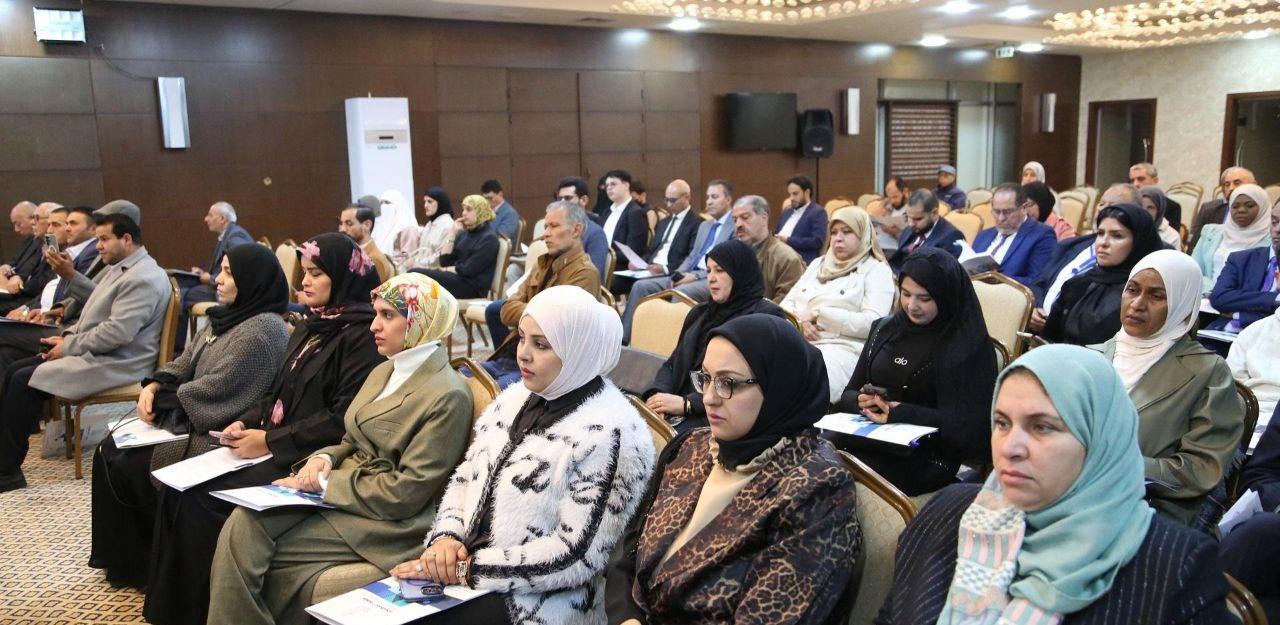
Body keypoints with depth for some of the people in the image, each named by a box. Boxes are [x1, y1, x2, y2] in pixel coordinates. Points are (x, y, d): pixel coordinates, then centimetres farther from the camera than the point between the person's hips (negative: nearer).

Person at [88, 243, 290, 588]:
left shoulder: (263, 329, -21)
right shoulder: (227, 316, 10)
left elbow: (213, 390, -24)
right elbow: (184, 365, 14)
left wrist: (161, 404, -11)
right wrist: (155, 385, -5)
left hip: (220, 436, -10)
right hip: (195, 420, 10)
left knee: (131, 465, -9)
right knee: (110, 450, 5)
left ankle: (144, 565, 12)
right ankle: (122, 555, 16)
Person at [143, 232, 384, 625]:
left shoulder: (360, 336, -14)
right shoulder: (309, 328, 15)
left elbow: (342, 418, -20)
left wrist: (271, 440, -17)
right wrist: (246, 422, 1)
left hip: (304, 459, -9)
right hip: (271, 447, 9)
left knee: (200, 498, -16)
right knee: (177, 486, -6)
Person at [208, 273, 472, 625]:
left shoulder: (448, 395, -16)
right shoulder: (383, 372, 12)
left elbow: (406, 493, -18)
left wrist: (326, 483, -14)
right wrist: (324, 459, -4)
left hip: (385, 522, -7)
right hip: (337, 492, 8)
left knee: (257, 548, -15)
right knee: (244, 524, -15)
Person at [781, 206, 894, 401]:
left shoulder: (877, 270, 8)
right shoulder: (818, 264, 26)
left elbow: (873, 324, -6)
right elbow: (786, 304, 20)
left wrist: (818, 313, -8)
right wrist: (800, 320, -4)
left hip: (842, 348, -5)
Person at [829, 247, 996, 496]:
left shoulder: (968, 347, -2)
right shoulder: (884, 328, 16)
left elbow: (970, 426, -8)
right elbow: (847, 395, 18)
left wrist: (902, 414, -17)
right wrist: (860, 401, -6)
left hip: (926, 458, -6)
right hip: (868, 436, 6)